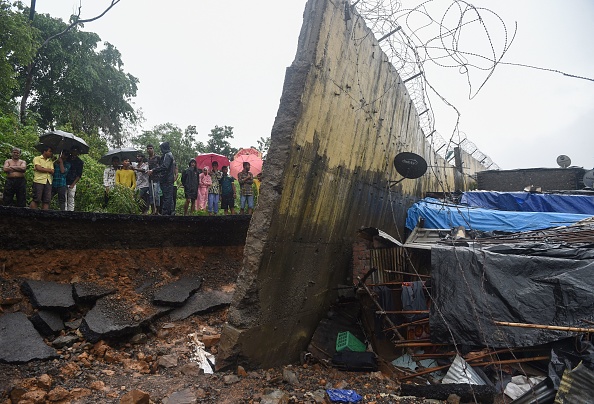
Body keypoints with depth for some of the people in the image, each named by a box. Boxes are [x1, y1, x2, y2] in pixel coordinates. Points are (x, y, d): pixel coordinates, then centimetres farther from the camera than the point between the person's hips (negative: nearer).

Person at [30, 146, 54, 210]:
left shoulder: (50, 161, 20)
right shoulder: (37, 158, 6)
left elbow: (52, 171, 8)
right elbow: (38, 168, -10)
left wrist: (43, 169, -2)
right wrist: (48, 169, 1)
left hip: (48, 182, 5)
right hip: (39, 181, -5)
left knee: (46, 201, 0)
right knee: (36, 200, -7)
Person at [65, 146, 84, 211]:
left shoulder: (79, 162, 3)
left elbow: (79, 175, 0)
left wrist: (73, 184, -7)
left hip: (72, 184, -2)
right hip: (64, 182, 2)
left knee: (71, 201, 1)